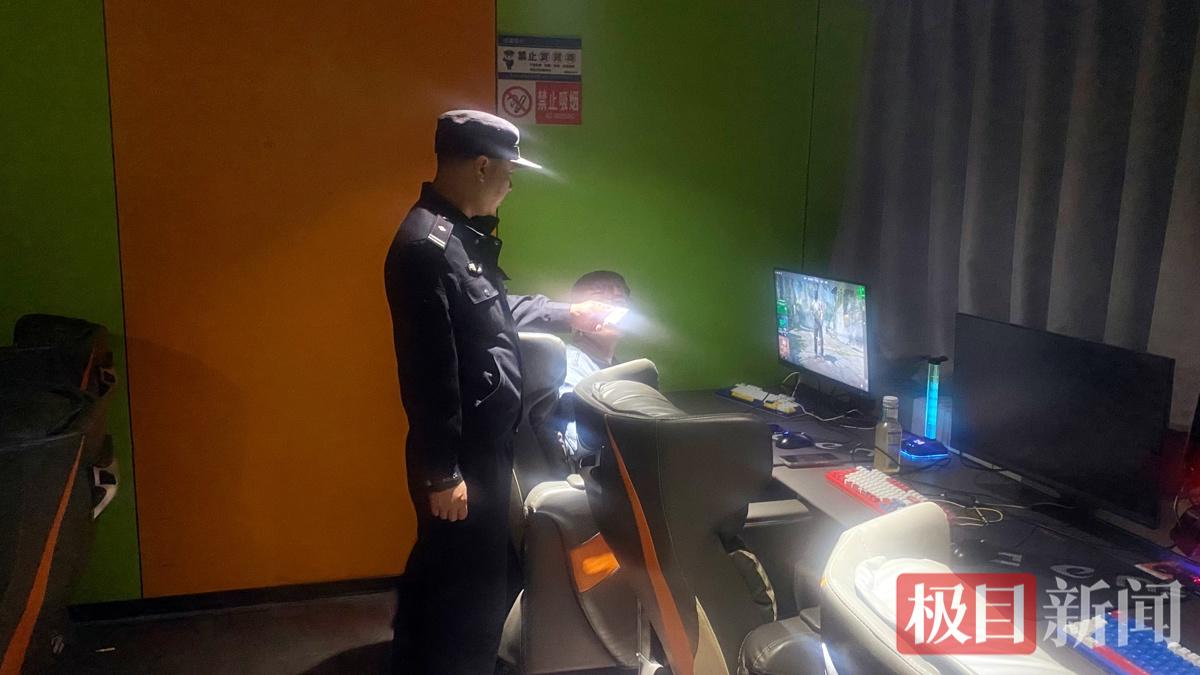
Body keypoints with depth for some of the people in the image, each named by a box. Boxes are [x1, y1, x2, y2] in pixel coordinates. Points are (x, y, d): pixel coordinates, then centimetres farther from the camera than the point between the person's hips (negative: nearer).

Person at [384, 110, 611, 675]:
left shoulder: (461, 232, 10)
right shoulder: (426, 246, -23)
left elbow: (495, 310, 26)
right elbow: (428, 372, -25)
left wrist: (567, 314, 30)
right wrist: (442, 471, -22)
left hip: (482, 441, 10)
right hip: (461, 452, -10)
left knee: (443, 570, 24)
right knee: (472, 584, 4)